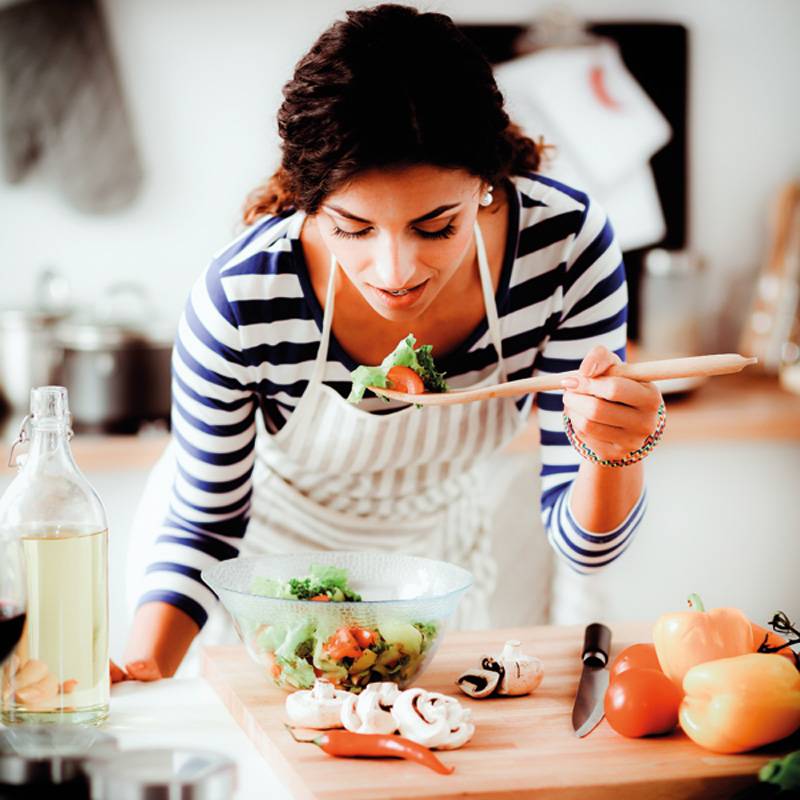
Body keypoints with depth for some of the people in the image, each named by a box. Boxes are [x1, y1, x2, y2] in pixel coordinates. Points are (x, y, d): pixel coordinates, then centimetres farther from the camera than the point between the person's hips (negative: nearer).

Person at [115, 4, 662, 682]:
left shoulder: (568, 243, -30)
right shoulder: (241, 301, -35)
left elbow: (586, 546, -22)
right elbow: (205, 527, -17)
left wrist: (613, 450, -44)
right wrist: (139, 672, -34)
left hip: (437, 553, 2)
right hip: (266, 563, -2)